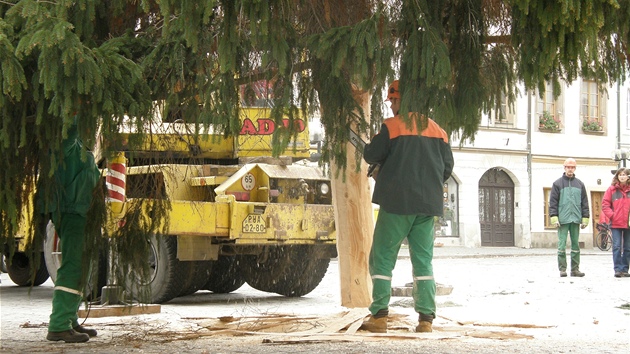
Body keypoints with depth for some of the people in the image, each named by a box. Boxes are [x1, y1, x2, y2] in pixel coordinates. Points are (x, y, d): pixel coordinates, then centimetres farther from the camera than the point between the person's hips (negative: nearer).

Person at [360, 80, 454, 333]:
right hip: (428, 204, 5)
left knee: (382, 257, 3)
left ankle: (379, 315, -4)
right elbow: (447, 167, 11)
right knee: (423, 260, 7)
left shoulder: (392, 126, -6)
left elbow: (371, 156, -5)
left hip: (396, 201, -4)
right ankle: (426, 318, 0)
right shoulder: (437, 129, 10)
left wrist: (370, 146, 17)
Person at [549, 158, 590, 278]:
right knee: (562, 244, -4)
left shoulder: (580, 184, 13)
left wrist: (585, 218, 6)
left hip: (575, 219, 3)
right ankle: (562, 269, 0)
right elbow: (553, 202, 0)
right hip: (563, 219, -3)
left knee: (575, 244, 5)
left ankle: (575, 269, 9)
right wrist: (554, 217, -8)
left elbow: (584, 202, 14)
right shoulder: (558, 183, 4)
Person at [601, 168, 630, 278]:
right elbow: (605, 205, 1)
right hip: (616, 224, -2)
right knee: (617, 247, -5)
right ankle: (618, 269, -4)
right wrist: (612, 215, -9)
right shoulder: (612, 189, 1)